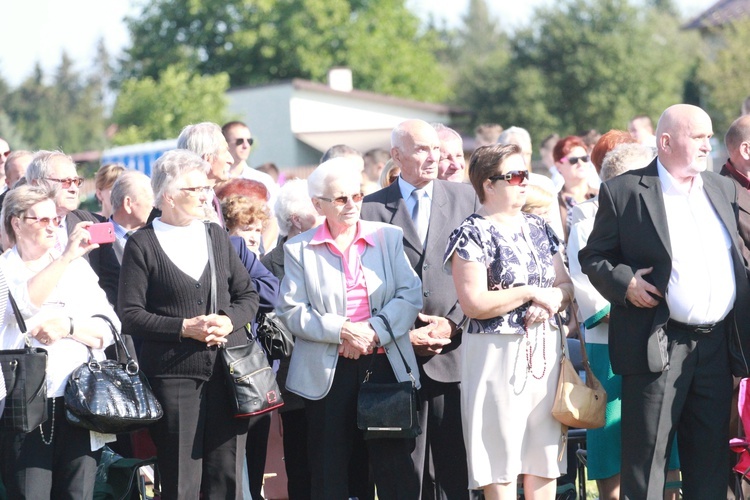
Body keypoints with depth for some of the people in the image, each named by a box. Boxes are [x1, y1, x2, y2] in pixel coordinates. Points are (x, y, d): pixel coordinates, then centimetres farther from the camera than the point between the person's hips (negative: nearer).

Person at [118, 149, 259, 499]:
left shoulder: (216, 236, 13)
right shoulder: (142, 244, -1)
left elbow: (248, 295, 15)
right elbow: (130, 315, -6)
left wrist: (229, 321, -6)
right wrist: (184, 327, -16)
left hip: (228, 369, 4)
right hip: (173, 374, -4)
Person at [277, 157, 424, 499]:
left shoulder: (389, 237, 6)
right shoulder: (299, 249, 3)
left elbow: (410, 295, -2)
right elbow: (292, 312, -4)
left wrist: (374, 331, -15)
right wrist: (343, 332, -15)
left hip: (385, 364, 1)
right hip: (327, 371, 0)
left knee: (394, 465, 1)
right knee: (329, 472, 5)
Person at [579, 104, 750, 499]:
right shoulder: (623, 191, -2)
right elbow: (593, 257, 2)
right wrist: (623, 282, -16)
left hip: (716, 345, 5)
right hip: (659, 346, -5)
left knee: (711, 460, 10)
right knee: (645, 457, -2)